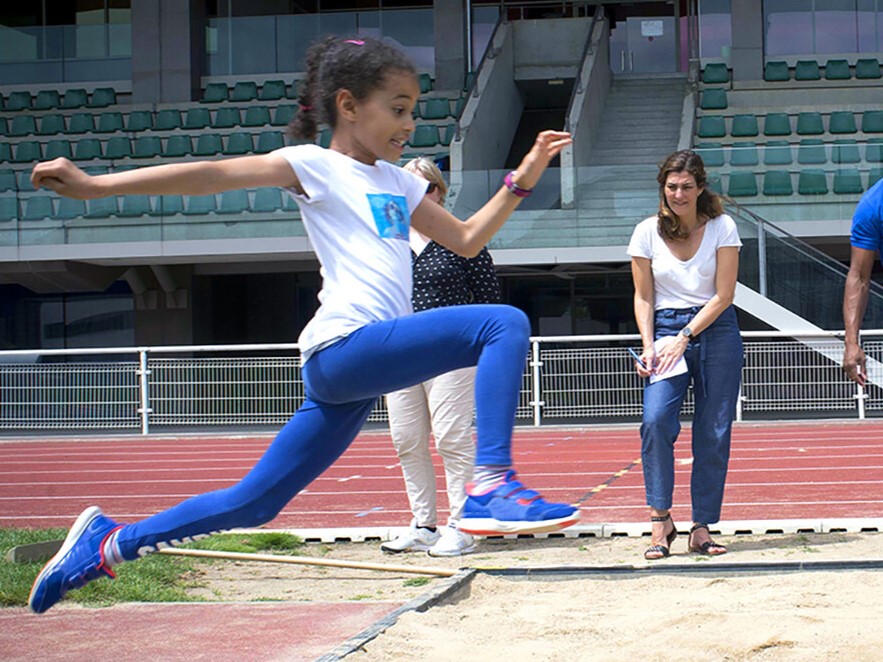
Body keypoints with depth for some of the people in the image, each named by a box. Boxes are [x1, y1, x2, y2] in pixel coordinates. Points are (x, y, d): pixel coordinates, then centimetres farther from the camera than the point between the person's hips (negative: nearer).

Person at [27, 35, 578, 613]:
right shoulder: (315, 166, 1)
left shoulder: (398, 181, 25)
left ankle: (108, 543, 18)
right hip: (344, 345, -8)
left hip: (365, 365, 8)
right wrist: (96, 186, -17)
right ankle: (492, 486, -27)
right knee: (505, 324, -20)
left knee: (253, 504, 9)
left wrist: (522, 181, 18)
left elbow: (467, 240, 31)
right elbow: (211, 176, -10)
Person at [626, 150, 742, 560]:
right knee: (656, 419, -21)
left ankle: (702, 529, 5)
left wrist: (685, 337, -13)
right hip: (665, 330, 0)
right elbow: (643, 298, 4)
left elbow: (723, 296, -4)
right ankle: (661, 521, -15)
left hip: (715, 331, 0)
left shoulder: (722, 227, -2)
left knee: (713, 433, -2)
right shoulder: (647, 232, 0)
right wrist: (649, 346, -10)